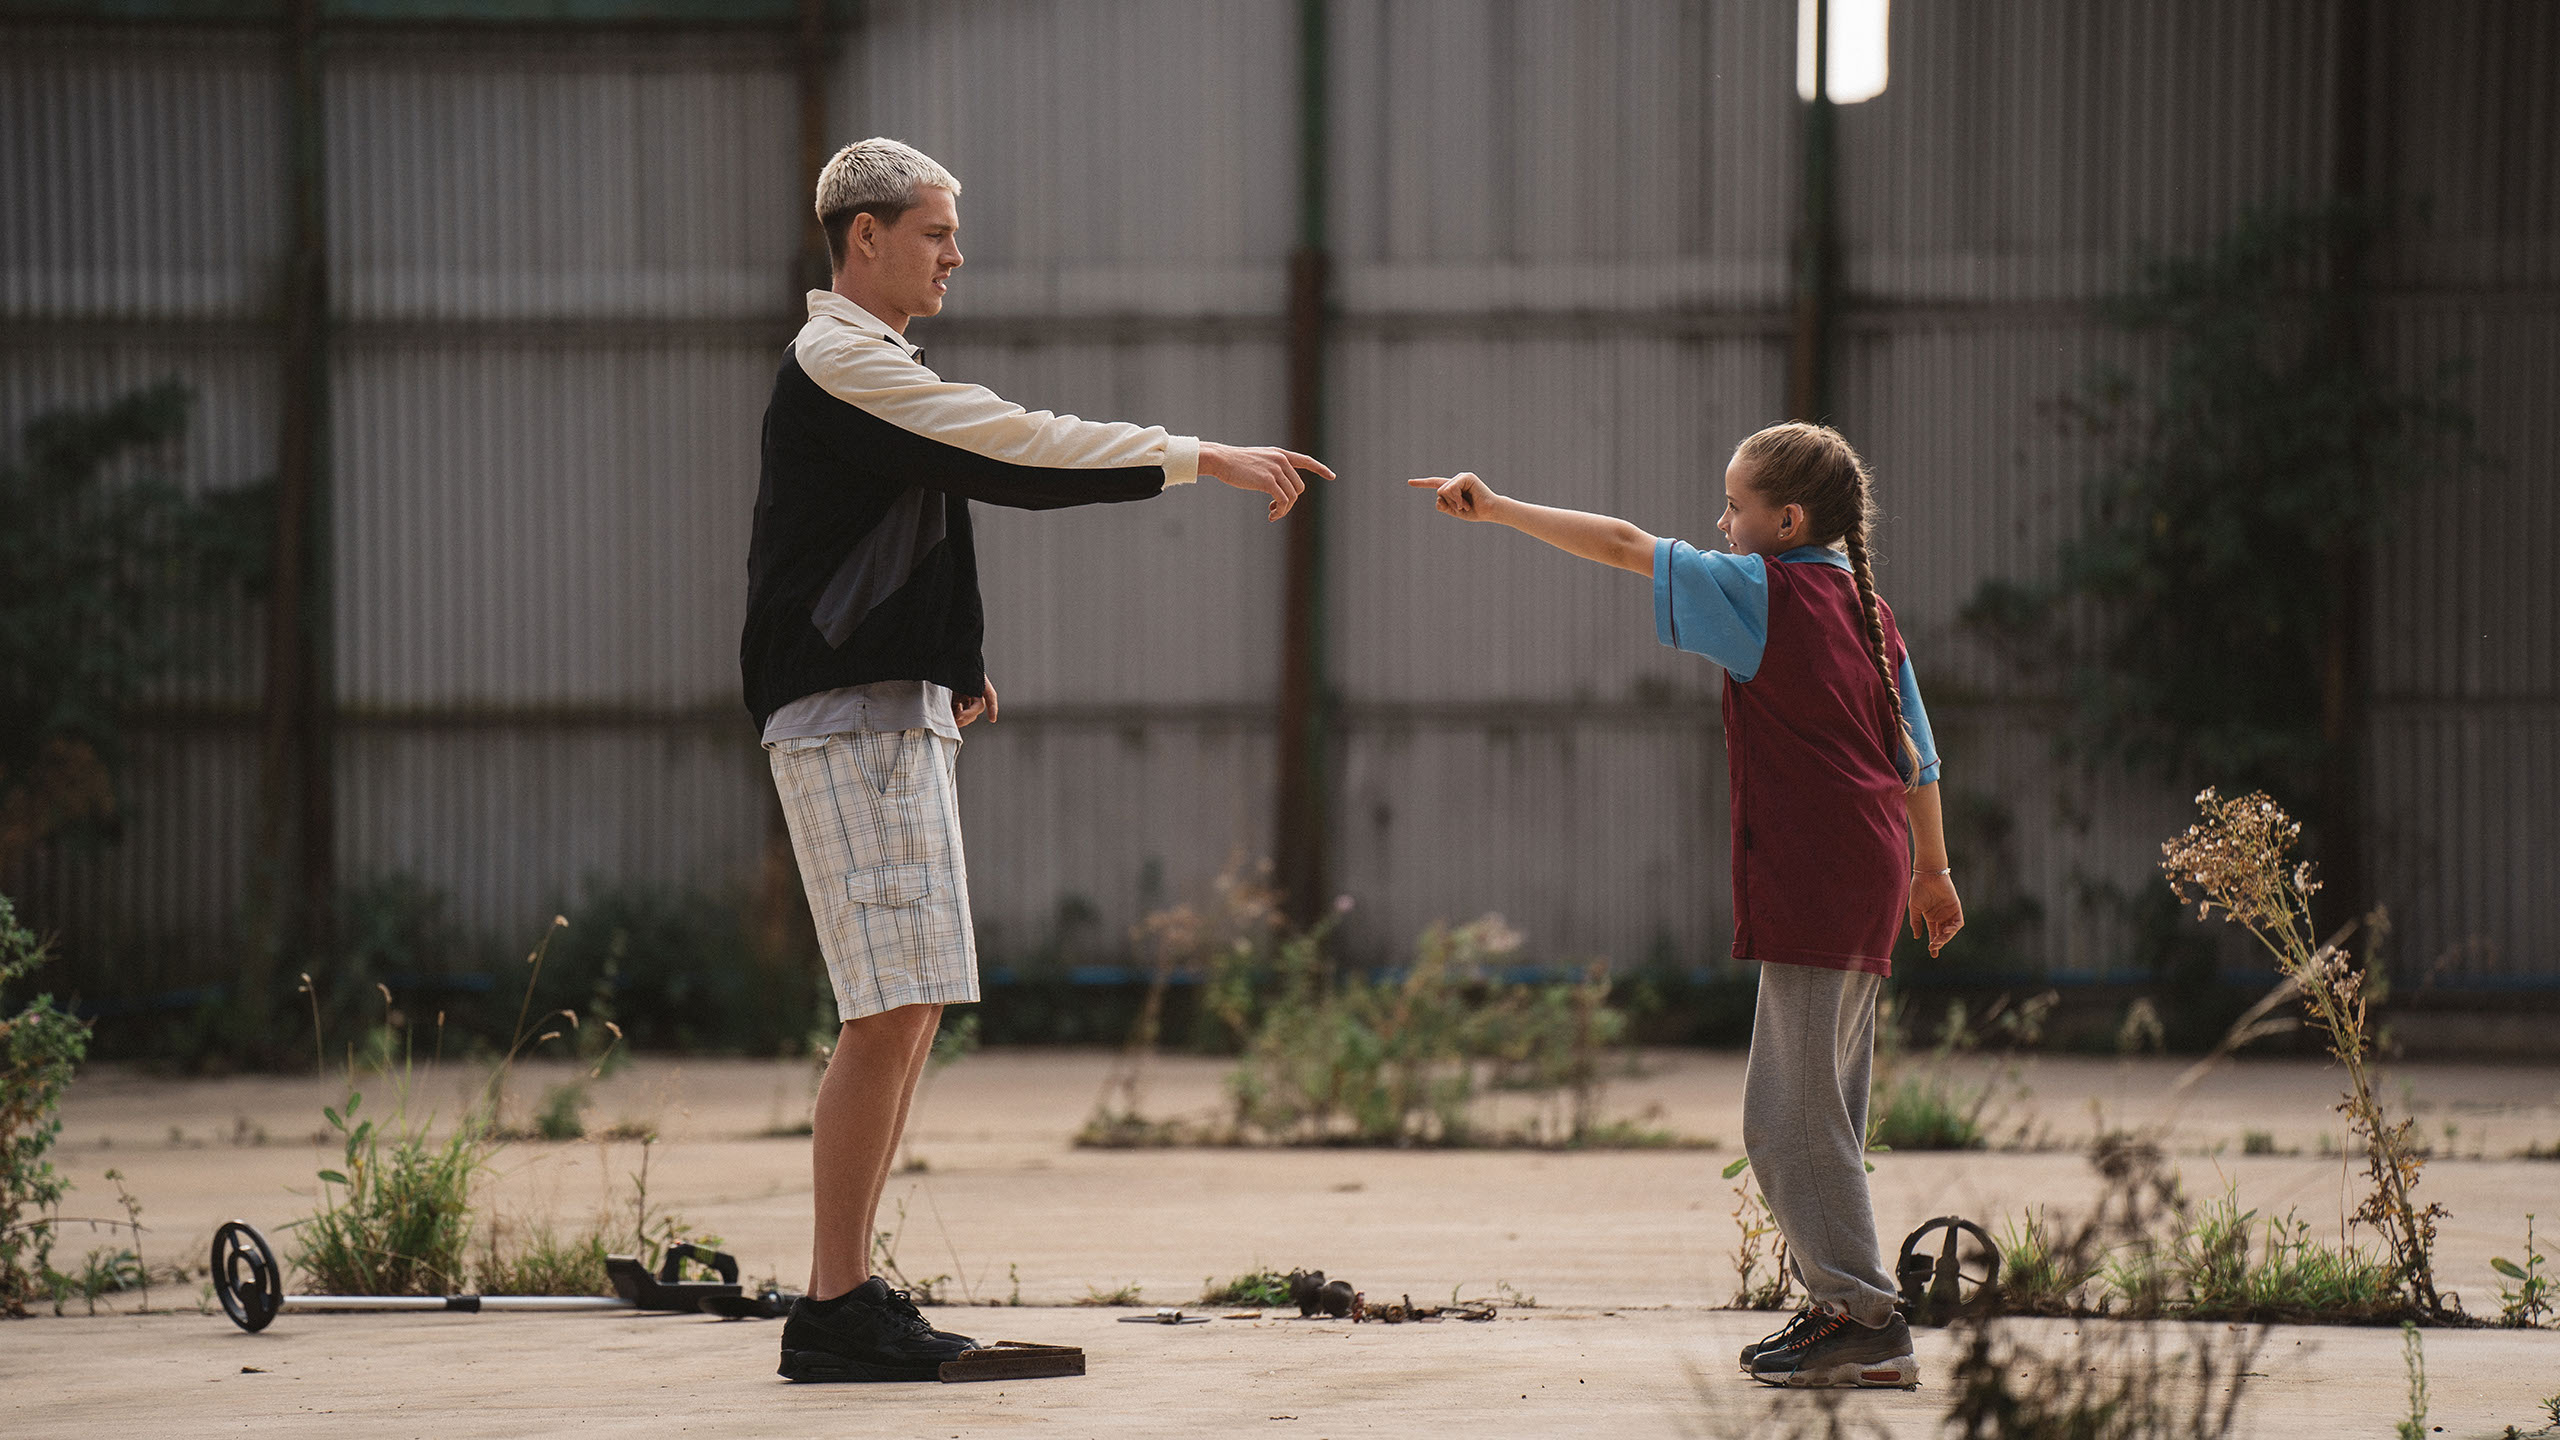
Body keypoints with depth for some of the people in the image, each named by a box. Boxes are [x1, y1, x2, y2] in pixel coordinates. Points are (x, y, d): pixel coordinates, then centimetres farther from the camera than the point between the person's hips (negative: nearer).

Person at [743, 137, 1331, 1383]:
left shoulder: (869, 370, 21)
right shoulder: (842, 367, -11)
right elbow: (1016, 446, -17)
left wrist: (948, 666, 17)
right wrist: (1201, 460, -15)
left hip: (895, 711, 11)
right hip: (851, 719, -11)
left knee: (909, 1013, 8)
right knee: (890, 1011, -14)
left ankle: (846, 1295, 9)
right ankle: (837, 1306, -13)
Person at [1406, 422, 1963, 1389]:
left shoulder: (1764, 592, -7)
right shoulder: (1864, 607, 16)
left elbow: (1629, 548, -10)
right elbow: (1916, 754, 20)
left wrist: (1499, 509, -6)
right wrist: (1931, 867, 29)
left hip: (1812, 883, -9)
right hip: (1865, 886, 9)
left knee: (1791, 1118, -7)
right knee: (1810, 1114, 16)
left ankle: (1868, 1322, -8)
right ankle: (1844, 1309, 17)